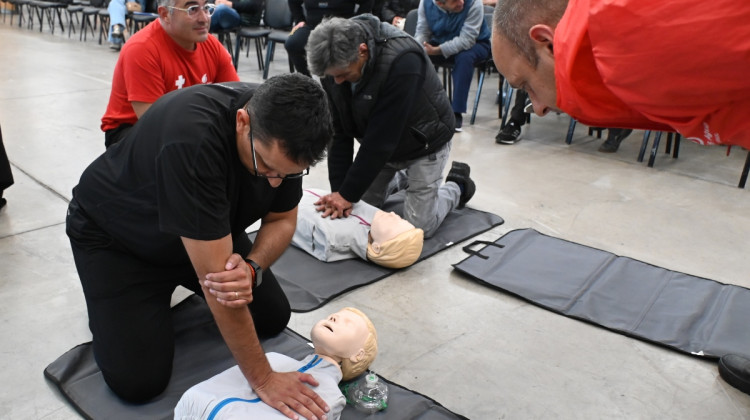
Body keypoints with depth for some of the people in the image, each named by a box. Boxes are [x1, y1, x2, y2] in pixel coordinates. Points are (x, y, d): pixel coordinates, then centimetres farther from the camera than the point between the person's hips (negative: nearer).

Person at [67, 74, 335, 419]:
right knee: (139, 381, -14)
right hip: (115, 237, -5)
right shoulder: (192, 137, -42)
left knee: (274, 319, 0)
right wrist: (262, 379, -31)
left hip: (206, 232, 6)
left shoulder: (284, 132, -22)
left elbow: (282, 219, -9)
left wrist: (251, 269, -31)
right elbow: (216, 275, -39)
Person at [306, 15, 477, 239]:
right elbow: (338, 131, -12)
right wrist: (339, 188, -18)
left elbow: (382, 137, -35)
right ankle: (402, 177, 34)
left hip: (423, 145, -5)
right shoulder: (334, 63, -18)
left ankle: (457, 185, 22)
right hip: (379, 145, 6)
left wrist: (348, 193, -30)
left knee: (419, 226, -6)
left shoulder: (402, 61, -38)